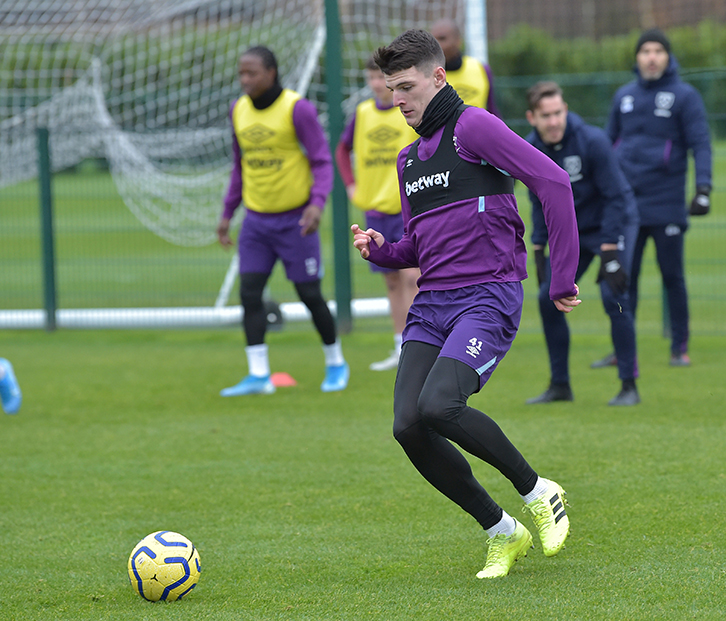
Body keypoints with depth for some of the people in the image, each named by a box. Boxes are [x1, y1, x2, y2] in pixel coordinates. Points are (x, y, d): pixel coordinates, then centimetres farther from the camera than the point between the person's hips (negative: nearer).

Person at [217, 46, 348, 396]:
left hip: (295, 219, -5)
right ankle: (258, 375, -6)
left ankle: (335, 364, 20)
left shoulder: (297, 109, -12)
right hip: (256, 220, 5)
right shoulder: (239, 111, 5)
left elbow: (322, 161, -11)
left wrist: (318, 202, -27)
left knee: (310, 295, 1)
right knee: (249, 292, -7)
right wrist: (227, 214, 16)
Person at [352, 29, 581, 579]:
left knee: (438, 405, -27)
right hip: (431, 304, 8)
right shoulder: (409, 159, 21)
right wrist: (381, 250, 5)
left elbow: (553, 181, -13)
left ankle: (538, 493, -5)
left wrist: (563, 277, -15)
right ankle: (503, 533, 6)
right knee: (408, 426, -10)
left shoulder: (473, 126, -5)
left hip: (487, 298, -8)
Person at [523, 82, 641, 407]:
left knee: (614, 296, -20)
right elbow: (539, 203, 7)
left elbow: (615, 197, -21)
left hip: (613, 224, -5)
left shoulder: (593, 141, -24)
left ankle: (629, 386, -11)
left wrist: (610, 254, -24)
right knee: (549, 298, -2)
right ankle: (560, 385, 11)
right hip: (571, 231, 6)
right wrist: (538, 249, 3)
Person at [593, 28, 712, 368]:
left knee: (672, 276, 1)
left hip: (667, 203, -4)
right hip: (627, 204, 4)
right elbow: (609, 143, 19)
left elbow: (700, 145, -6)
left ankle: (680, 347, 9)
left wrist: (703, 188, -17)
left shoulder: (685, 95, -2)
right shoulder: (624, 96, 12)